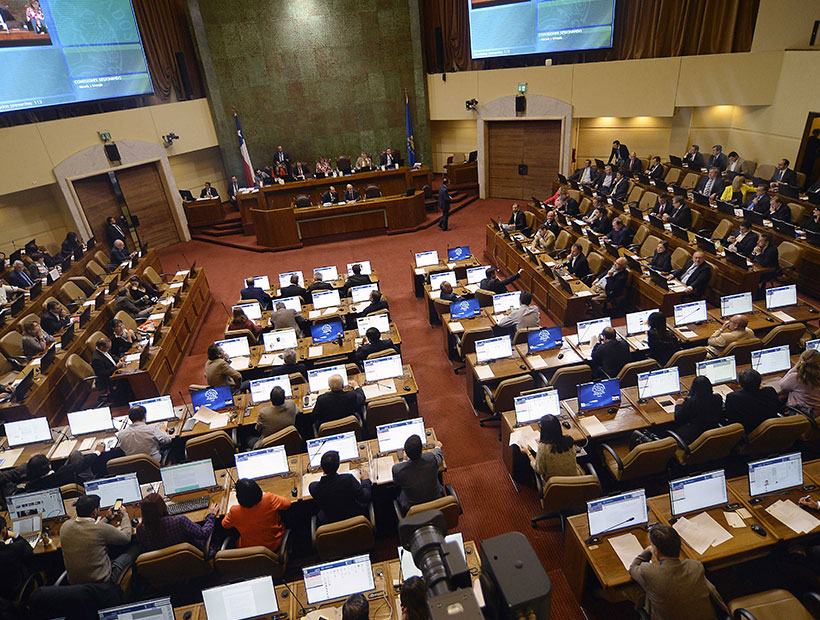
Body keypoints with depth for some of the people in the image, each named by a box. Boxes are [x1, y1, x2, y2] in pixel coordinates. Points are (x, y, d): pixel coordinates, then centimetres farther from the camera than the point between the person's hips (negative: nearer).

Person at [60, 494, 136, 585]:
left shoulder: (65, 526, -8)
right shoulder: (102, 529, -25)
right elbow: (126, 537, -5)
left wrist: (107, 518, 23)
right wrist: (125, 514, 9)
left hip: (74, 581, 7)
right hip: (100, 581, -6)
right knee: (134, 548, 9)